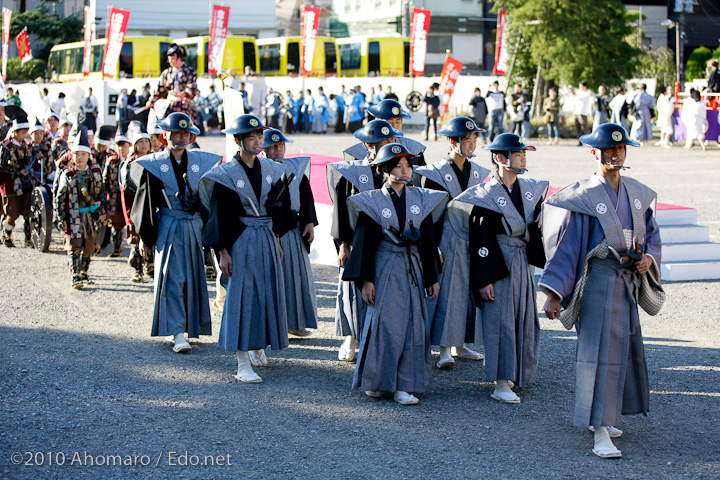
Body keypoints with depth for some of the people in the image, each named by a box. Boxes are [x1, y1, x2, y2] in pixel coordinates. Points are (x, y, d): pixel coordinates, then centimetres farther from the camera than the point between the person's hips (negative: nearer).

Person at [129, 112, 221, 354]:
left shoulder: (200, 161, 7)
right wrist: (145, 237, 0)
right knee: (172, 277, -9)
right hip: (168, 227, -3)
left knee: (194, 277, 9)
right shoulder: (154, 163, 0)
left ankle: (191, 325, 24)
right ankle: (177, 333, -11)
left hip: (194, 225, 3)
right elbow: (146, 201, 1)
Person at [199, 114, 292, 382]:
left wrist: (276, 239, 13)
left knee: (268, 292, 11)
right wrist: (222, 251, -11)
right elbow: (219, 216, -7)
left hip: (267, 238, 5)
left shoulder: (271, 169, 7)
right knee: (242, 296, -5)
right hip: (241, 240, -5)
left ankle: (258, 345, 33)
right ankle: (242, 365, -3)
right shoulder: (226, 174, -8)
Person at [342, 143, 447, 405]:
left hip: (413, 268, 3)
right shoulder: (372, 201, -2)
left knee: (412, 324, 0)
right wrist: (366, 280, -8)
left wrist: (432, 277, 7)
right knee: (383, 322, -1)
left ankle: (404, 385, 5)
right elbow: (365, 243, -2)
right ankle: (375, 380, 14)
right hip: (385, 268, -3)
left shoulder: (421, 198, 6)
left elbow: (428, 240, 8)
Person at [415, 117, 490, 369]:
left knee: (470, 289, 9)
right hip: (448, 241, -6)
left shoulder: (479, 173, 9)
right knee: (446, 291, -5)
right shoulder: (436, 173, -8)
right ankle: (444, 349, 0)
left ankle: (460, 345, 20)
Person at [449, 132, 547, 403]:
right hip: (497, 263, -7)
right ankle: (501, 382, -6)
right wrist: (483, 279, -15)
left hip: (524, 261, 7)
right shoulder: (486, 195, -12)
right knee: (500, 320, -8)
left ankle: (519, 373, 27)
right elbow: (480, 241, -12)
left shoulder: (530, 189, 7)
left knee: (525, 318, 12)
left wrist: (540, 220, 0)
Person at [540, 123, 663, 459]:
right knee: (600, 350, -11)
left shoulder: (639, 194, 9)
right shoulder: (583, 197, -7)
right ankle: (601, 434, -13)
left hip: (629, 280, 7)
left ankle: (602, 417, 28)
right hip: (598, 279, -7)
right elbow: (567, 246, -8)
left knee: (626, 348, 12)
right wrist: (554, 294, -12)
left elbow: (651, 233, 19)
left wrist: (649, 257, -4)